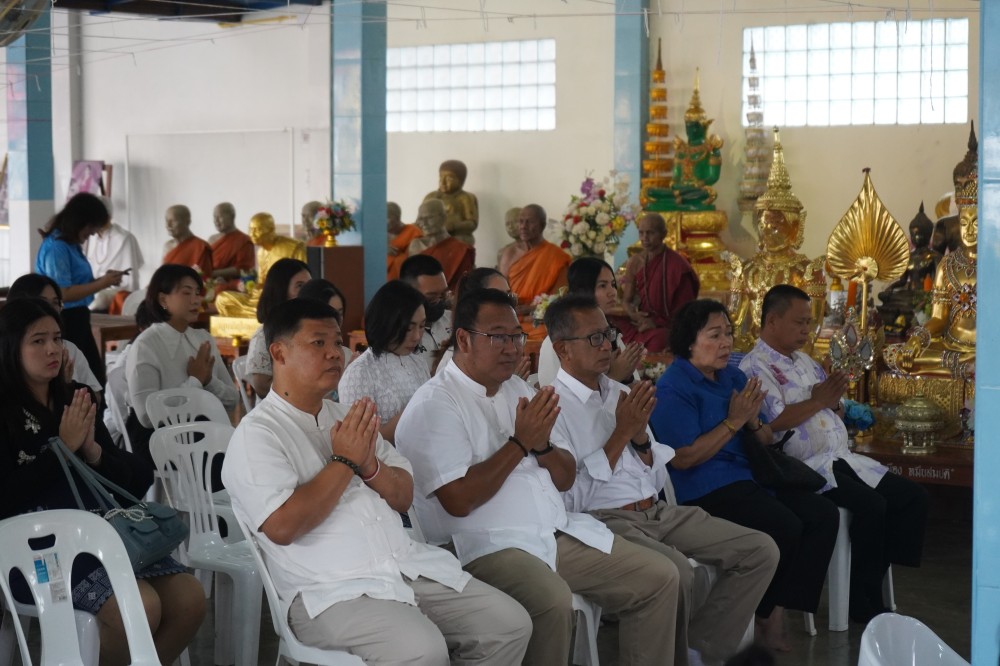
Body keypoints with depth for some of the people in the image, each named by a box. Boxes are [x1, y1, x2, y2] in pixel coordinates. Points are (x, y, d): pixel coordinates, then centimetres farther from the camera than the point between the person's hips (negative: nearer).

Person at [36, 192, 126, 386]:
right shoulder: (56, 248, -17)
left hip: (77, 319, 9)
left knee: (95, 376, 10)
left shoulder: (72, 245, 9)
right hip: (65, 322, -9)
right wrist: (102, 284, -17)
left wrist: (104, 279, 2)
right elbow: (63, 293, -22)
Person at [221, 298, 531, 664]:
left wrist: (370, 465, -6)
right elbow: (282, 526, -19)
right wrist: (345, 461, -12)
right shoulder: (256, 433, -5)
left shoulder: (347, 417, 18)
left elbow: (404, 497, 15)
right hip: (330, 591, -7)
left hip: (410, 567, 7)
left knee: (510, 624, -4)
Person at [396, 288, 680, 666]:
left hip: (560, 533, 8)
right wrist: (520, 443, -12)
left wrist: (542, 444, -5)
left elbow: (565, 479, 17)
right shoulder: (435, 404, -8)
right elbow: (458, 500, -18)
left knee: (659, 577, -1)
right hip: (487, 546, -8)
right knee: (554, 600, -36)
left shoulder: (518, 390, 17)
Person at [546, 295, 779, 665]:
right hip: (603, 520, -8)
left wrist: (640, 435, -5)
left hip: (659, 511, 8)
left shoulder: (620, 393, 16)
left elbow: (658, 480, 15)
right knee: (676, 573, -35)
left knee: (761, 551, -3)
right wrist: (621, 433, -12)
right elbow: (569, 499, -15)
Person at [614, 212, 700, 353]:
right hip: (642, 321, 6)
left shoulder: (677, 266, -12)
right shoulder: (635, 262, 4)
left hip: (669, 326, -6)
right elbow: (626, 300, 11)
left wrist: (657, 323, -19)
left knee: (659, 340, -39)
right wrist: (633, 314, -12)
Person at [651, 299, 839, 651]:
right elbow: (683, 458, -18)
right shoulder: (674, 387, -9)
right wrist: (733, 421, -15)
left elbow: (766, 443, 18)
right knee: (785, 527, -26)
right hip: (704, 490, -8)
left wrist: (753, 421, -6)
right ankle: (755, 615, -3)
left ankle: (777, 611, -8)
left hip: (749, 477, 8)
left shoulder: (734, 377, 15)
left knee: (824, 514, -10)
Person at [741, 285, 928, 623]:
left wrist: (835, 401, 1)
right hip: (804, 468, -9)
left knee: (914, 497, -1)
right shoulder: (756, 367, -6)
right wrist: (819, 401, -9)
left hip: (842, 460, 9)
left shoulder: (805, 362, 22)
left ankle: (876, 577, 0)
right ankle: (864, 603, -12)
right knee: (872, 505, -27)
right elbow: (772, 422, -20)